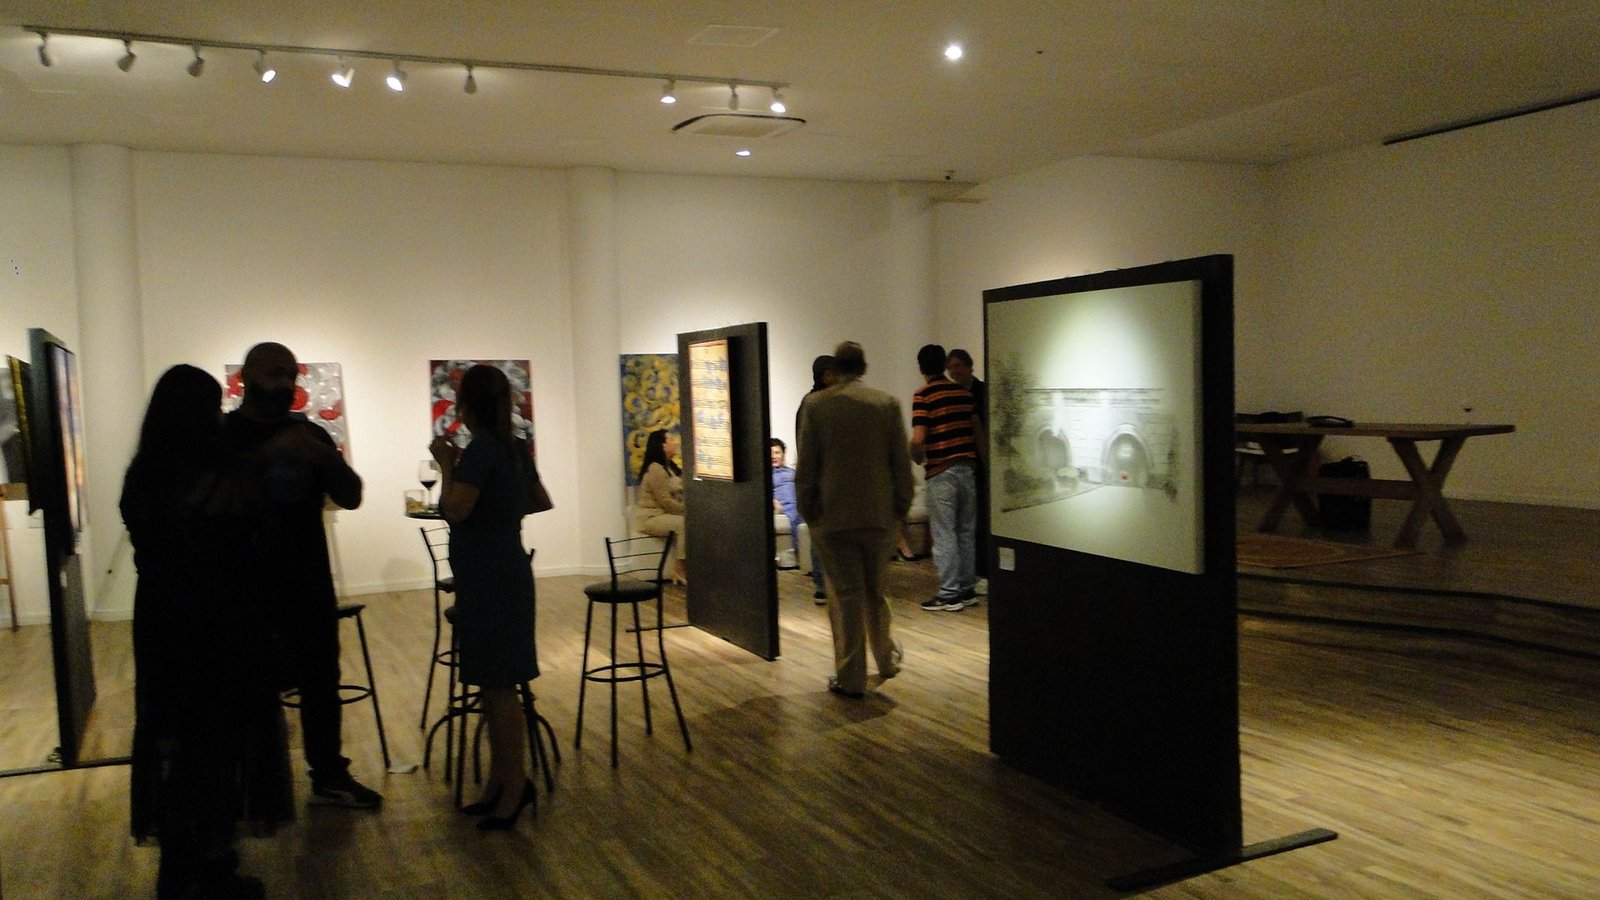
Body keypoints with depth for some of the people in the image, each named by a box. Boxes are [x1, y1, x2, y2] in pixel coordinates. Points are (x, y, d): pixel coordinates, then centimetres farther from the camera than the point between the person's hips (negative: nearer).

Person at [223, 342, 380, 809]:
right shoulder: (224, 435, -4)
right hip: (247, 584, -4)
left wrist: (327, 459, -16)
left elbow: (351, 497, 2)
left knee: (320, 677, 9)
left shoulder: (310, 434, 9)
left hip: (310, 582, 4)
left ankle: (329, 775, 20)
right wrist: (265, 457, -28)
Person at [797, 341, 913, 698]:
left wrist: (807, 509, 7)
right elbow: (901, 462, 1)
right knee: (876, 590, 19)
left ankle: (851, 678, 7)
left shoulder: (816, 405, -5)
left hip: (833, 515, -2)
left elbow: (806, 466, -3)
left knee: (845, 595, 2)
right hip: (879, 513, 2)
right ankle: (887, 658, 34)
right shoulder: (887, 403, -1)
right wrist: (901, 505, 11)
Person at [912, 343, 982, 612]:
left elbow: (918, 440, -16)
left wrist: (917, 458, 4)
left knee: (944, 534, -1)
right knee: (966, 531, 13)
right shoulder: (963, 392, 9)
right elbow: (977, 429, 13)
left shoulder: (923, 395, -10)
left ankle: (950, 594, 2)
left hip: (940, 472, -6)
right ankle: (968, 589, 18)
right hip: (967, 467, 6)